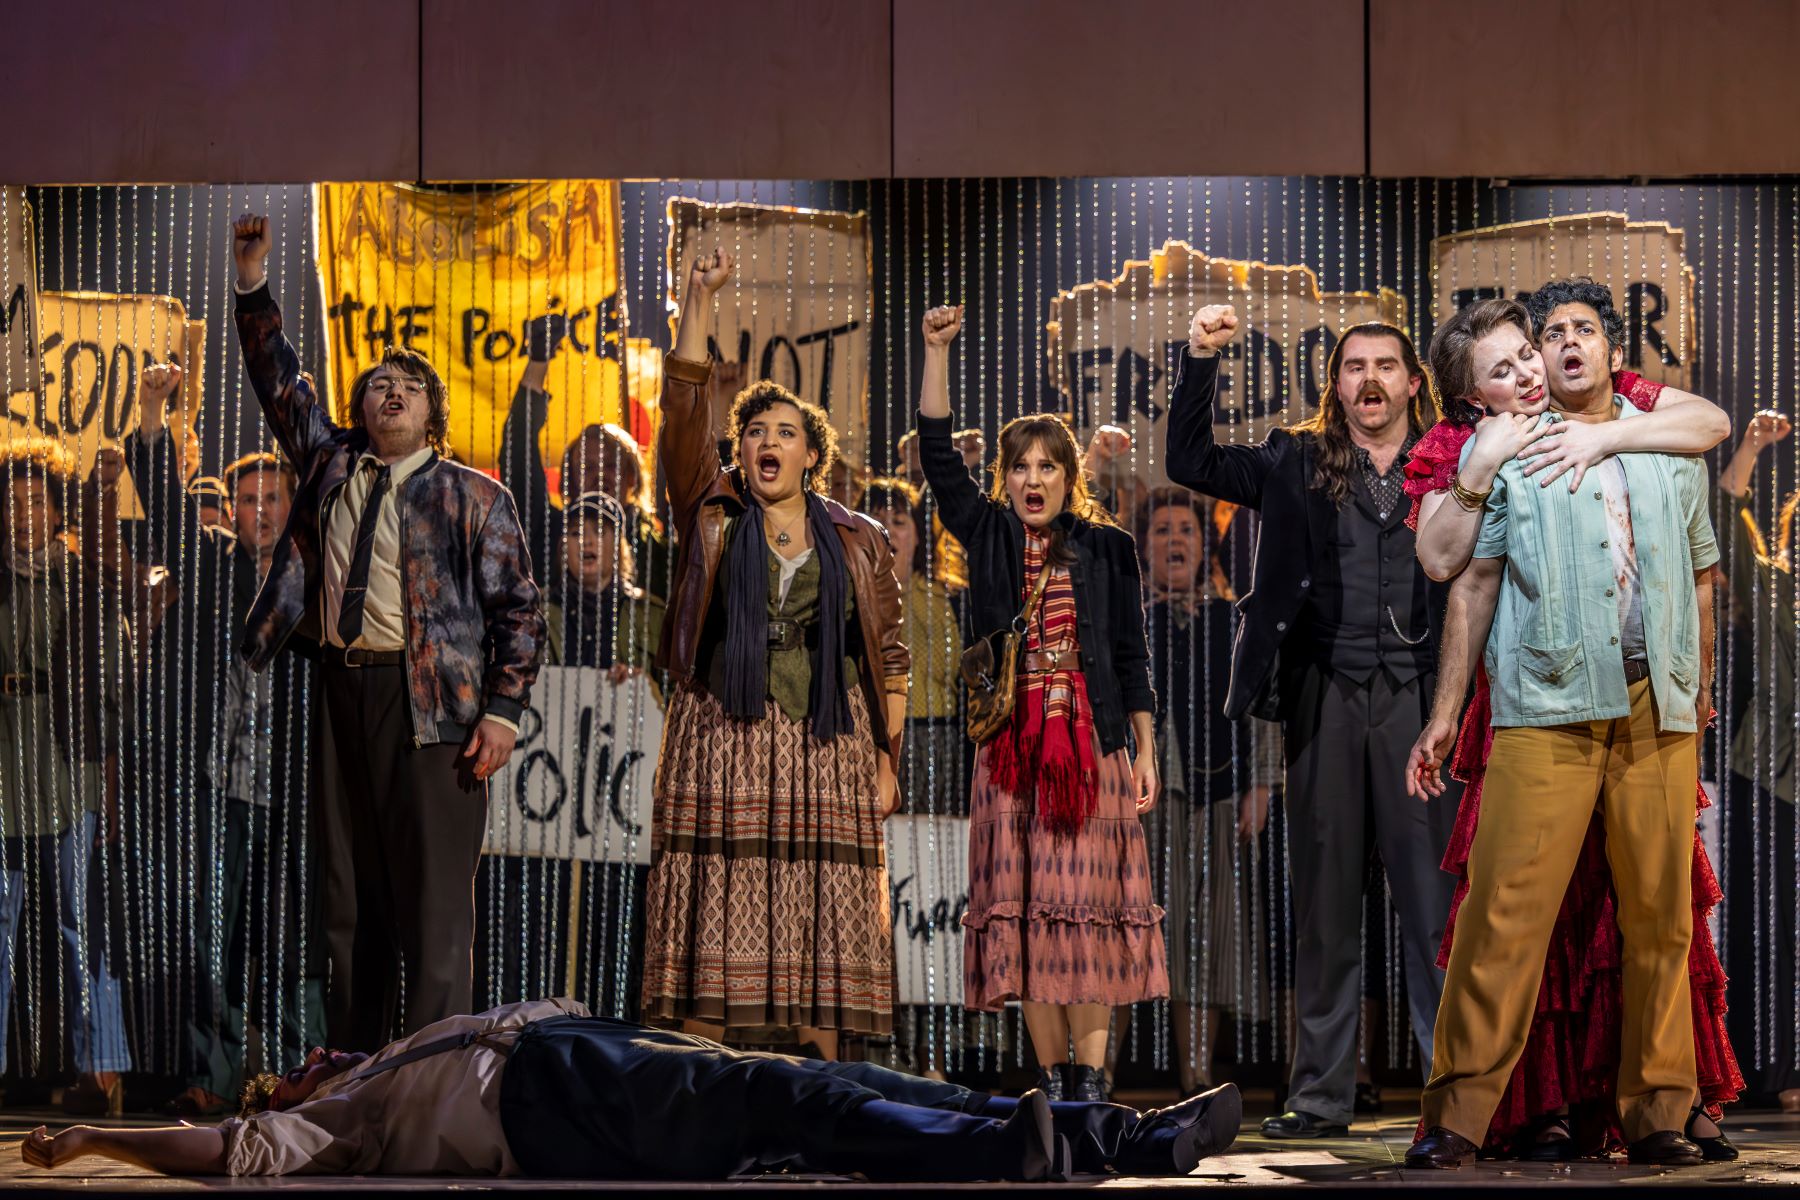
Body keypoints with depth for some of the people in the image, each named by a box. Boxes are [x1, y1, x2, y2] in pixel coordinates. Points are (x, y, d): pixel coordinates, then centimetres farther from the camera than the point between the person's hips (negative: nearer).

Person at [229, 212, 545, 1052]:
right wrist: (253, 290, 10)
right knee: (349, 896, 8)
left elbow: (518, 610, 1)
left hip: (430, 702, -4)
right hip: (341, 691, 4)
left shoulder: (473, 497, 5)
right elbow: (281, 387, 20)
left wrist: (502, 712, -9)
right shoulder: (330, 464, 16)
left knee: (434, 902, -6)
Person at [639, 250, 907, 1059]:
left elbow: (889, 657, 13)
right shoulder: (711, 517, 9)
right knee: (714, 922, -5)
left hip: (825, 751, 1)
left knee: (821, 933, -1)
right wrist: (699, 301, -8)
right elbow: (682, 409, -1)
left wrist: (886, 759, 5)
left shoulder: (858, 543, 12)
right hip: (720, 745, -1)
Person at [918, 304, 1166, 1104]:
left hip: (1092, 746, -1)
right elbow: (937, 454, 1)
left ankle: (1091, 1076, -5)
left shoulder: (1105, 549, 7)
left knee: (1089, 903, -6)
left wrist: (1146, 753, 2)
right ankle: (1051, 1077, 5)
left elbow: (1131, 656, 7)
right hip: (1010, 749, 2)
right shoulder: (988, 537, 9)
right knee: (1025, 908, 0)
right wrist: (937, 352, -7)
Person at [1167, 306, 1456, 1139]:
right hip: (1325, 696, 1)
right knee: (1325, 901, 6)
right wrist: (1200, 361, -2)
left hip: (1415, 696, -1)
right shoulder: (1299, 465, 10)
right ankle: (1321, 1095, 12)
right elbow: (1191, 462, 7)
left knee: (1433, 897, -2)